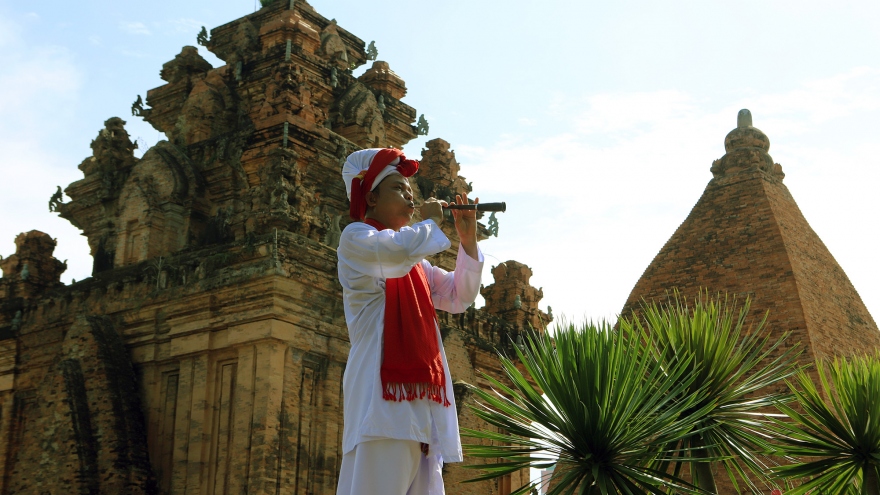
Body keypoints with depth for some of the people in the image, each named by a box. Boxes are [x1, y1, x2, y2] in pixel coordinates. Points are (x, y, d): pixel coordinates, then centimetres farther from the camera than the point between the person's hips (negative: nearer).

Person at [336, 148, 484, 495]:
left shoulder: (416, 264, 29)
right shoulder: (355, 237, 4)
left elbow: (460, 298, 24)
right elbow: (401, 251, -17)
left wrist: (468, 239, 14)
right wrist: (431, 220, 2)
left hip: (421, 393, 8)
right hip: (383, 388, -8)